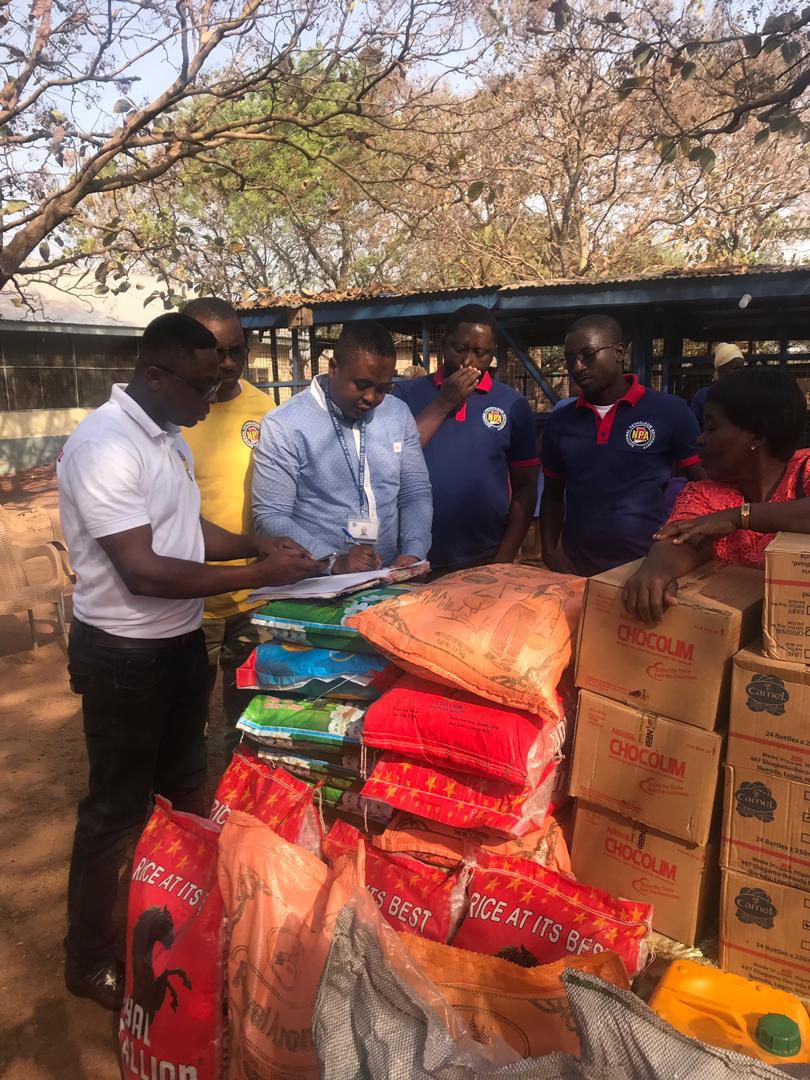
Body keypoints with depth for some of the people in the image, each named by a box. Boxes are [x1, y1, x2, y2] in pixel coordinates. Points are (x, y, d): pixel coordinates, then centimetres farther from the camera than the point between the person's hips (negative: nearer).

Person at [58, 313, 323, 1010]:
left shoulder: (169, 437, 6)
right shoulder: (105, 446, -24)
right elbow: (142, 570, -28)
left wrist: (258, 545, 0)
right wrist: (258, 574, -26)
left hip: (181, 640, 9)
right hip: (123, 654, -9)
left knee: (183, 786, 23)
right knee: (117, 808, 7)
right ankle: (90, 960, 29)